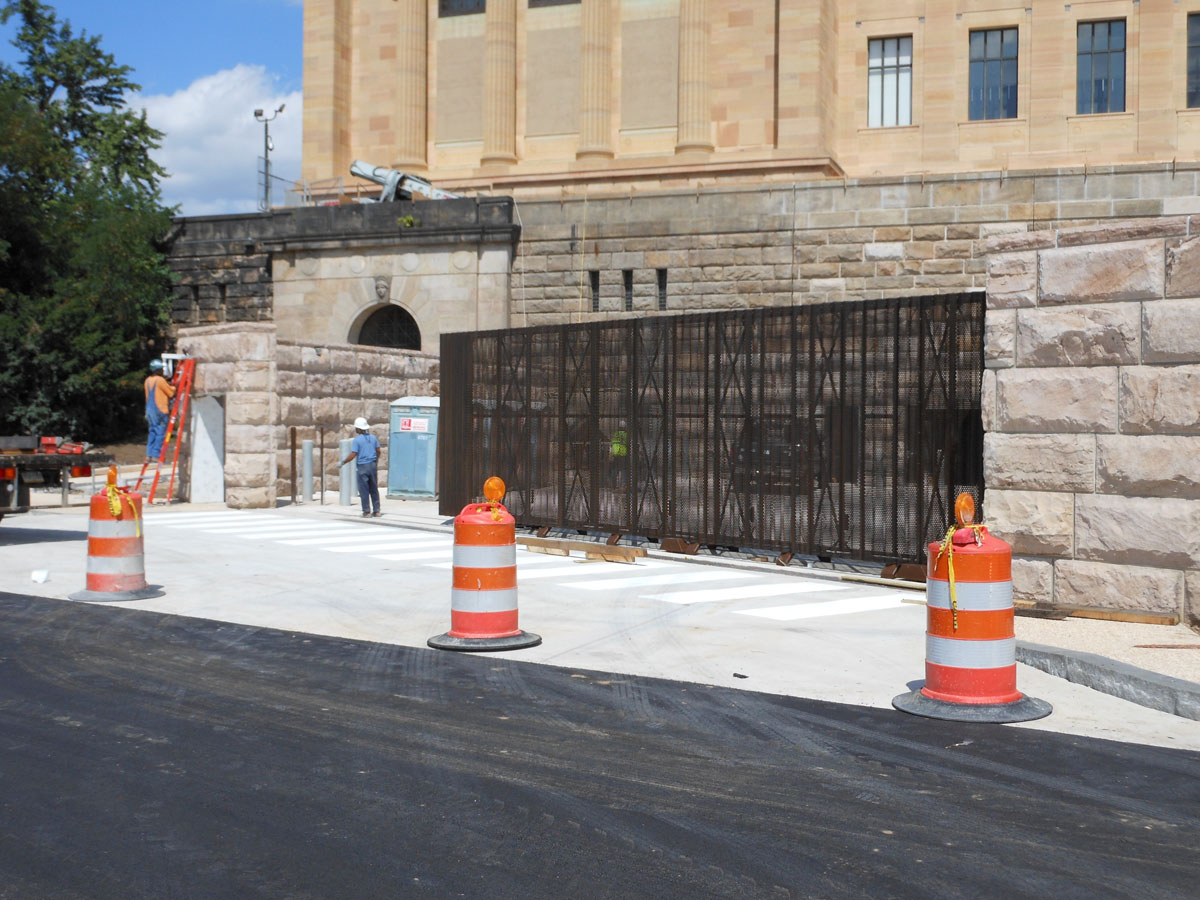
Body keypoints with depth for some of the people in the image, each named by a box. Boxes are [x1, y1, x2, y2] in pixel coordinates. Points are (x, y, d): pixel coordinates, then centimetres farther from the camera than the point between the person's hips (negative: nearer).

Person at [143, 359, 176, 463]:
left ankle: (149, 455, 10)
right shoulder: (160, 380, -12)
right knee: (160, 433, -4)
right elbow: (171, 393, -7)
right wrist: (173, 387, 12)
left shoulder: (148, 380, 11)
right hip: (160, 410, -8)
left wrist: (167, 385, 15)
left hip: (150, 410, 8)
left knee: (152, 432, 12)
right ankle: (156, 456, -6)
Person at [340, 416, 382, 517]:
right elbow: (378, 451, 13)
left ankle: (367, 511, 2)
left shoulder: (356, 440, -10)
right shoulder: (373, 438, 7)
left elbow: (353, 455, -14)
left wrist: (343, 462, -3)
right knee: (374, 489, 11)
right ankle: (376, 510, 12)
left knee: (364, 490, 1)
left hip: (362, 466, -5)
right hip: (373, 465, 5)